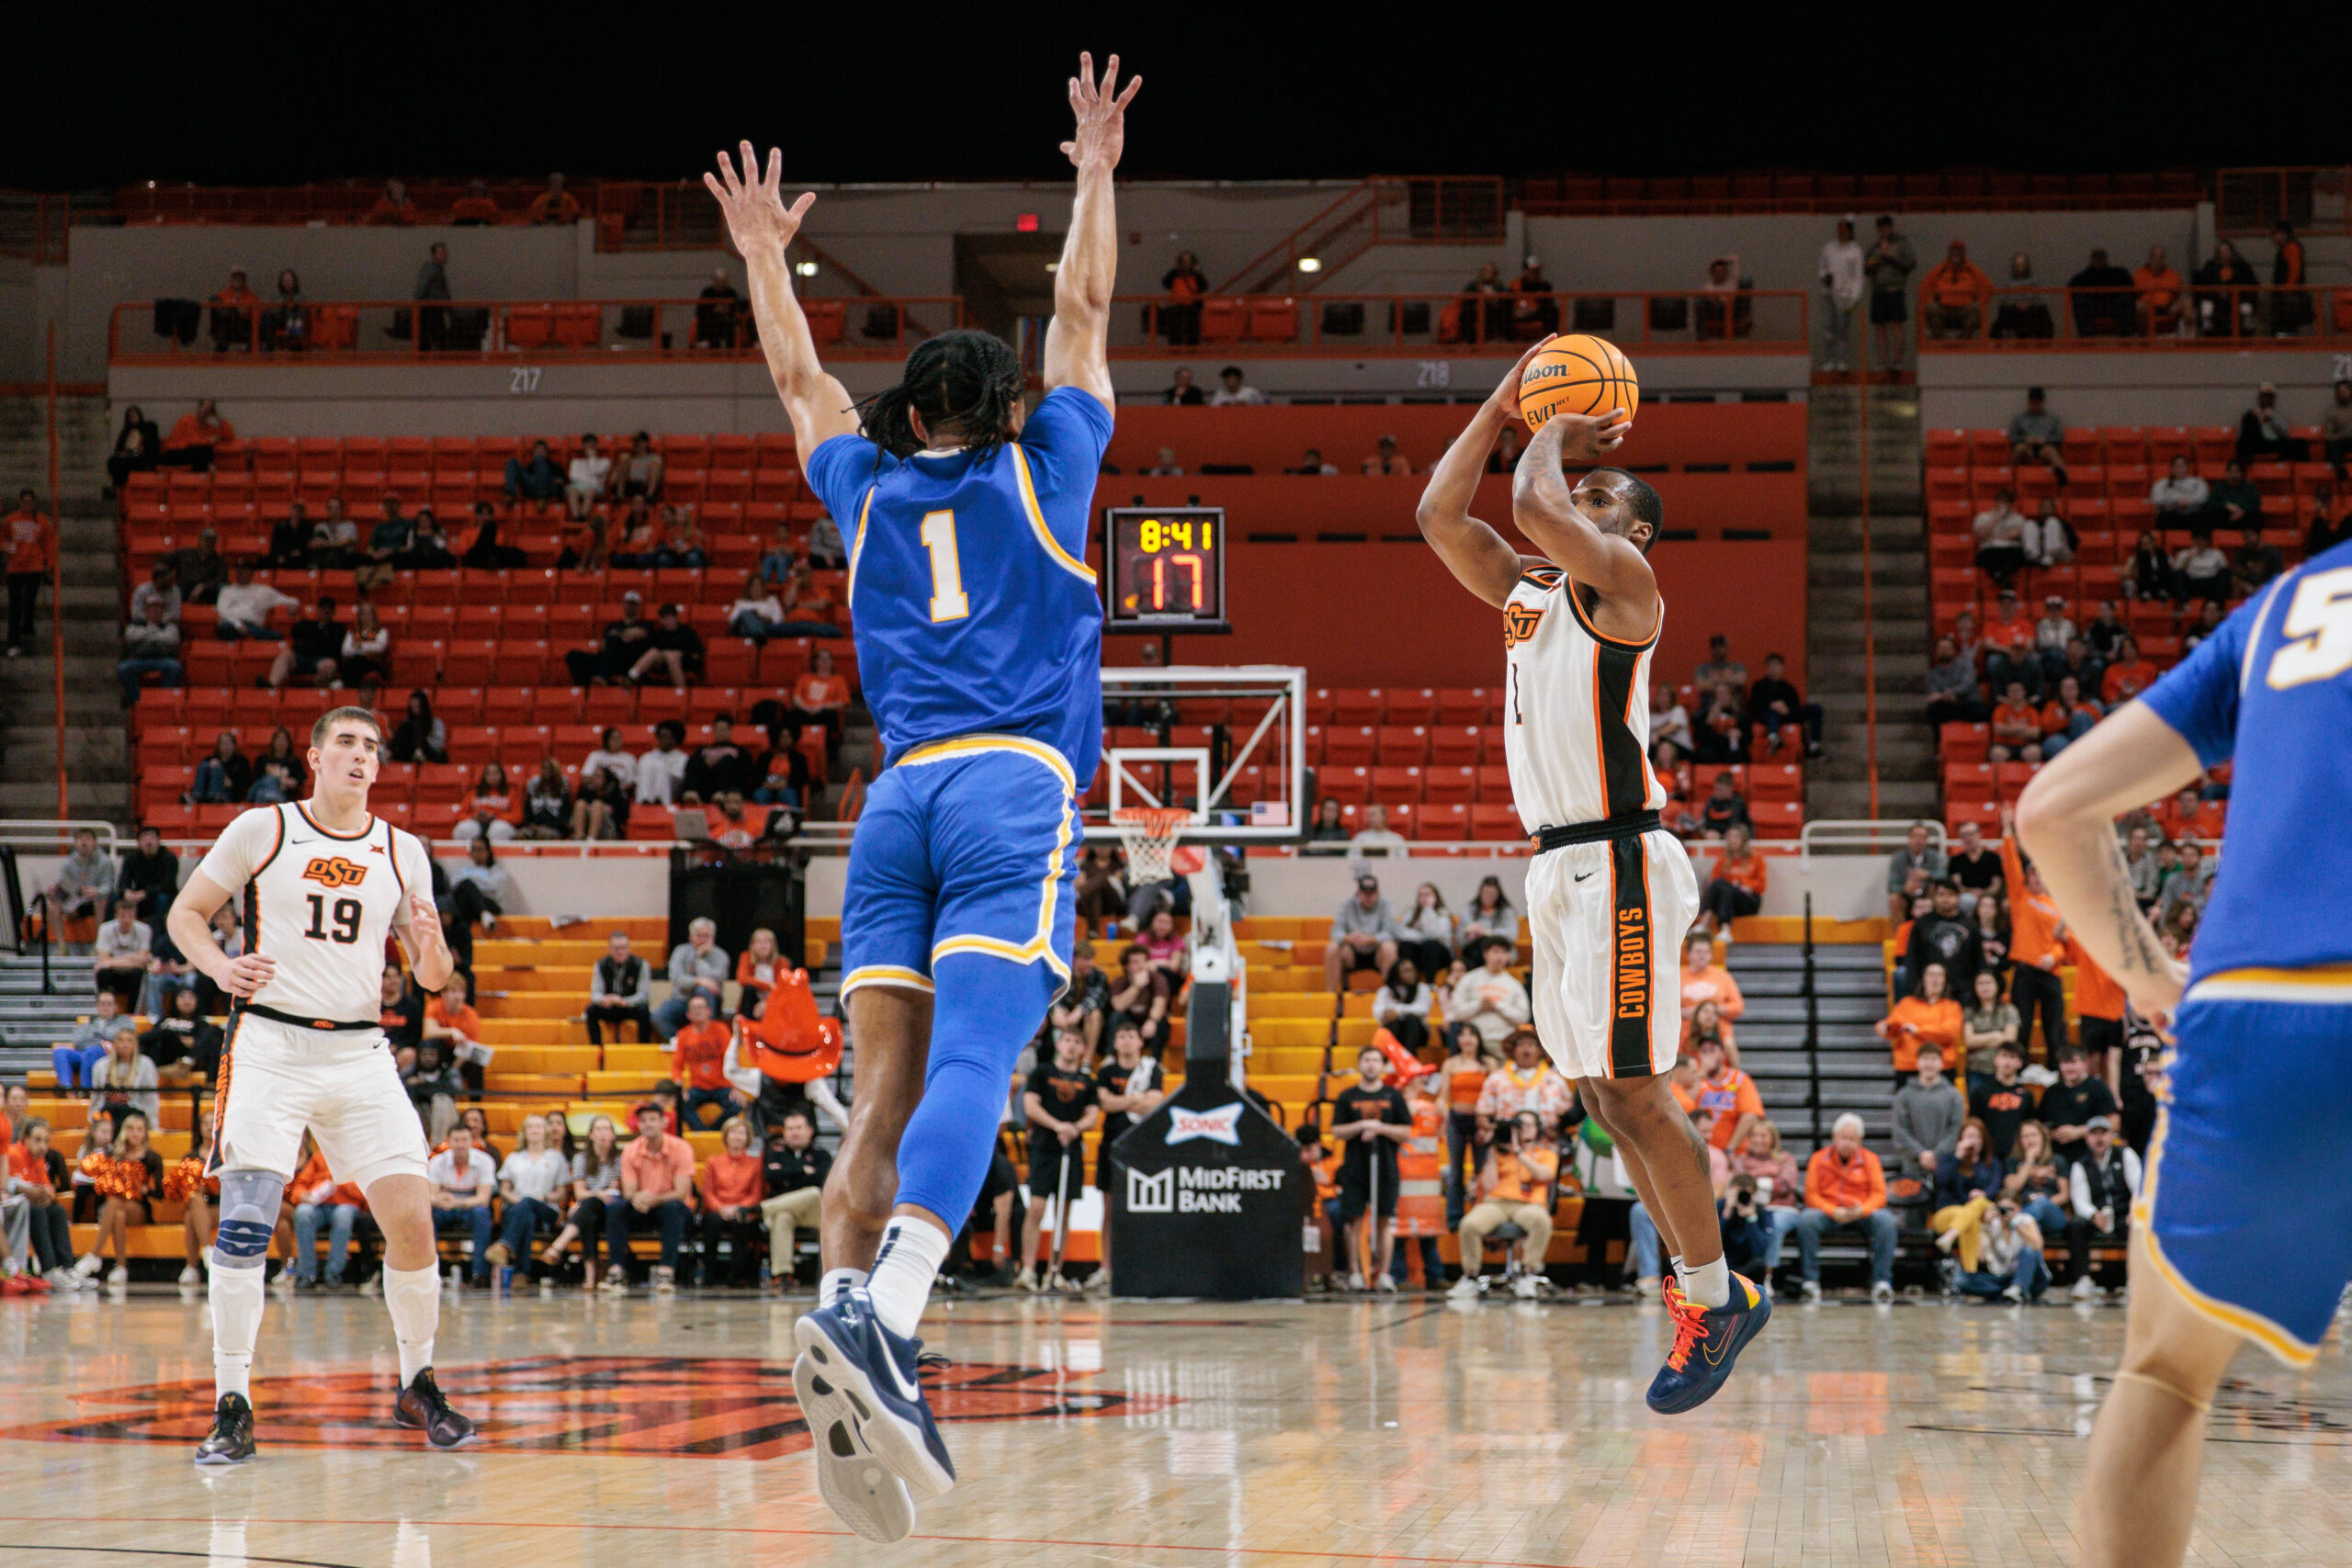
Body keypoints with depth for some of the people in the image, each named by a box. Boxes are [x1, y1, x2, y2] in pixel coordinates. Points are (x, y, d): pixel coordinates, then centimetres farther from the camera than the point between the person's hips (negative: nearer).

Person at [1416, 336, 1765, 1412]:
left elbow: (1532, 505, -20)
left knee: (1632, 1091, -8)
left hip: (1617, 861, -9)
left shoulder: (1621, 579, -6)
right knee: (1601, 1097, 10)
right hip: (1557, 865, 9)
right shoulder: (1525, 586, 17)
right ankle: (1704, 1287, 17)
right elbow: (1439, 513, 13)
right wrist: (1506, 405, 13)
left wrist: (1556, 437, -1)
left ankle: (1714, 1299, 2)